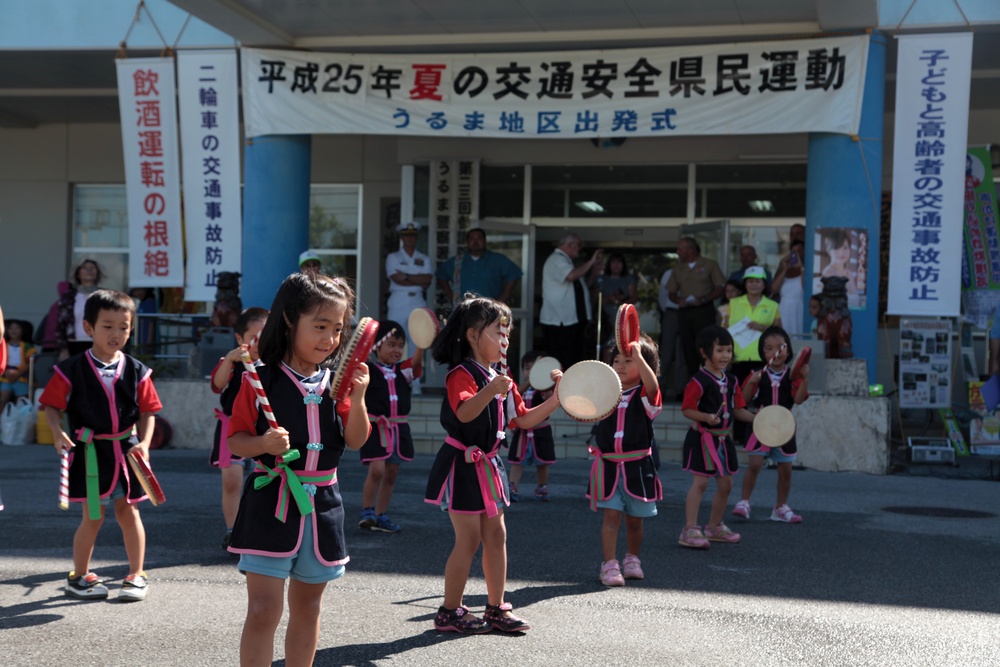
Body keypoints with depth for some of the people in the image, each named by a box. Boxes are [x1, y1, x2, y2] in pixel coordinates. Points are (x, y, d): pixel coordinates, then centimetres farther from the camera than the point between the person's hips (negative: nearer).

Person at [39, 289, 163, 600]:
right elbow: (51, 406, -3)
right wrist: (58, 433, -19)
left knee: (128, 512, 8)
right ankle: (79, 577, 21)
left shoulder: (136, 371, 0)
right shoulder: (72, 369, -6)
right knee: (93, 516, 3)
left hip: (126, 450, 2)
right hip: (90, 451, -2)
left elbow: (147, 411, 3)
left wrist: (144, 443, -10)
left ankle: (137, 575, 19)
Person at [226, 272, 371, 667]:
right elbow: (235, 441, -4)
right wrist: (264, 444, -24)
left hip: (321, 504, 4)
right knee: (263, 609, -8)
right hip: (271, 503, -4)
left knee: (307, 607, 16)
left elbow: (356, 441, 1)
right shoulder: (260, 381, -7)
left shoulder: (337, 381, 4)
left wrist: (357, 397, -14)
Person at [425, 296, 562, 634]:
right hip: (464, 465, -9)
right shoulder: (461, 375, -17)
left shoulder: (501, 379, 12)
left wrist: (556, 400, 4)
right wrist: (489, 392, -54)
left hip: (488, 466, 9)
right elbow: (464, 413, -36)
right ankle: (449, 612, 7)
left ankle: (496, 608, 19)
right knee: (469, 539, -5)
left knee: (496, 536, 10)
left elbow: (523, 419, 15)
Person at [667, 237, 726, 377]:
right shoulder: (678, 268, 16)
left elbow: (720, 288, 0)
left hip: (703, 310, -4)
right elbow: (672, 293, 18)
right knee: (688, 348, 0)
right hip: (684, 312, 4)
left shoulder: (709, 265, 4)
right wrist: (679, 300, -5)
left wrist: (703, 300, -13)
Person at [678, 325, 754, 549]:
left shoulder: (731, 380, 8)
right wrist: (707, 417, -31)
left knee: (726, 484, 13)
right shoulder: (699, 381, -15)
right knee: (700, 482, -8)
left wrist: (755, 418, -3)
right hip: (703, 438, -7)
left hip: (723, 439, 7)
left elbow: (737, 409, 12)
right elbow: (687, 409, -17)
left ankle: (714, 527, 30)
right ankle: (690, 529, -4)